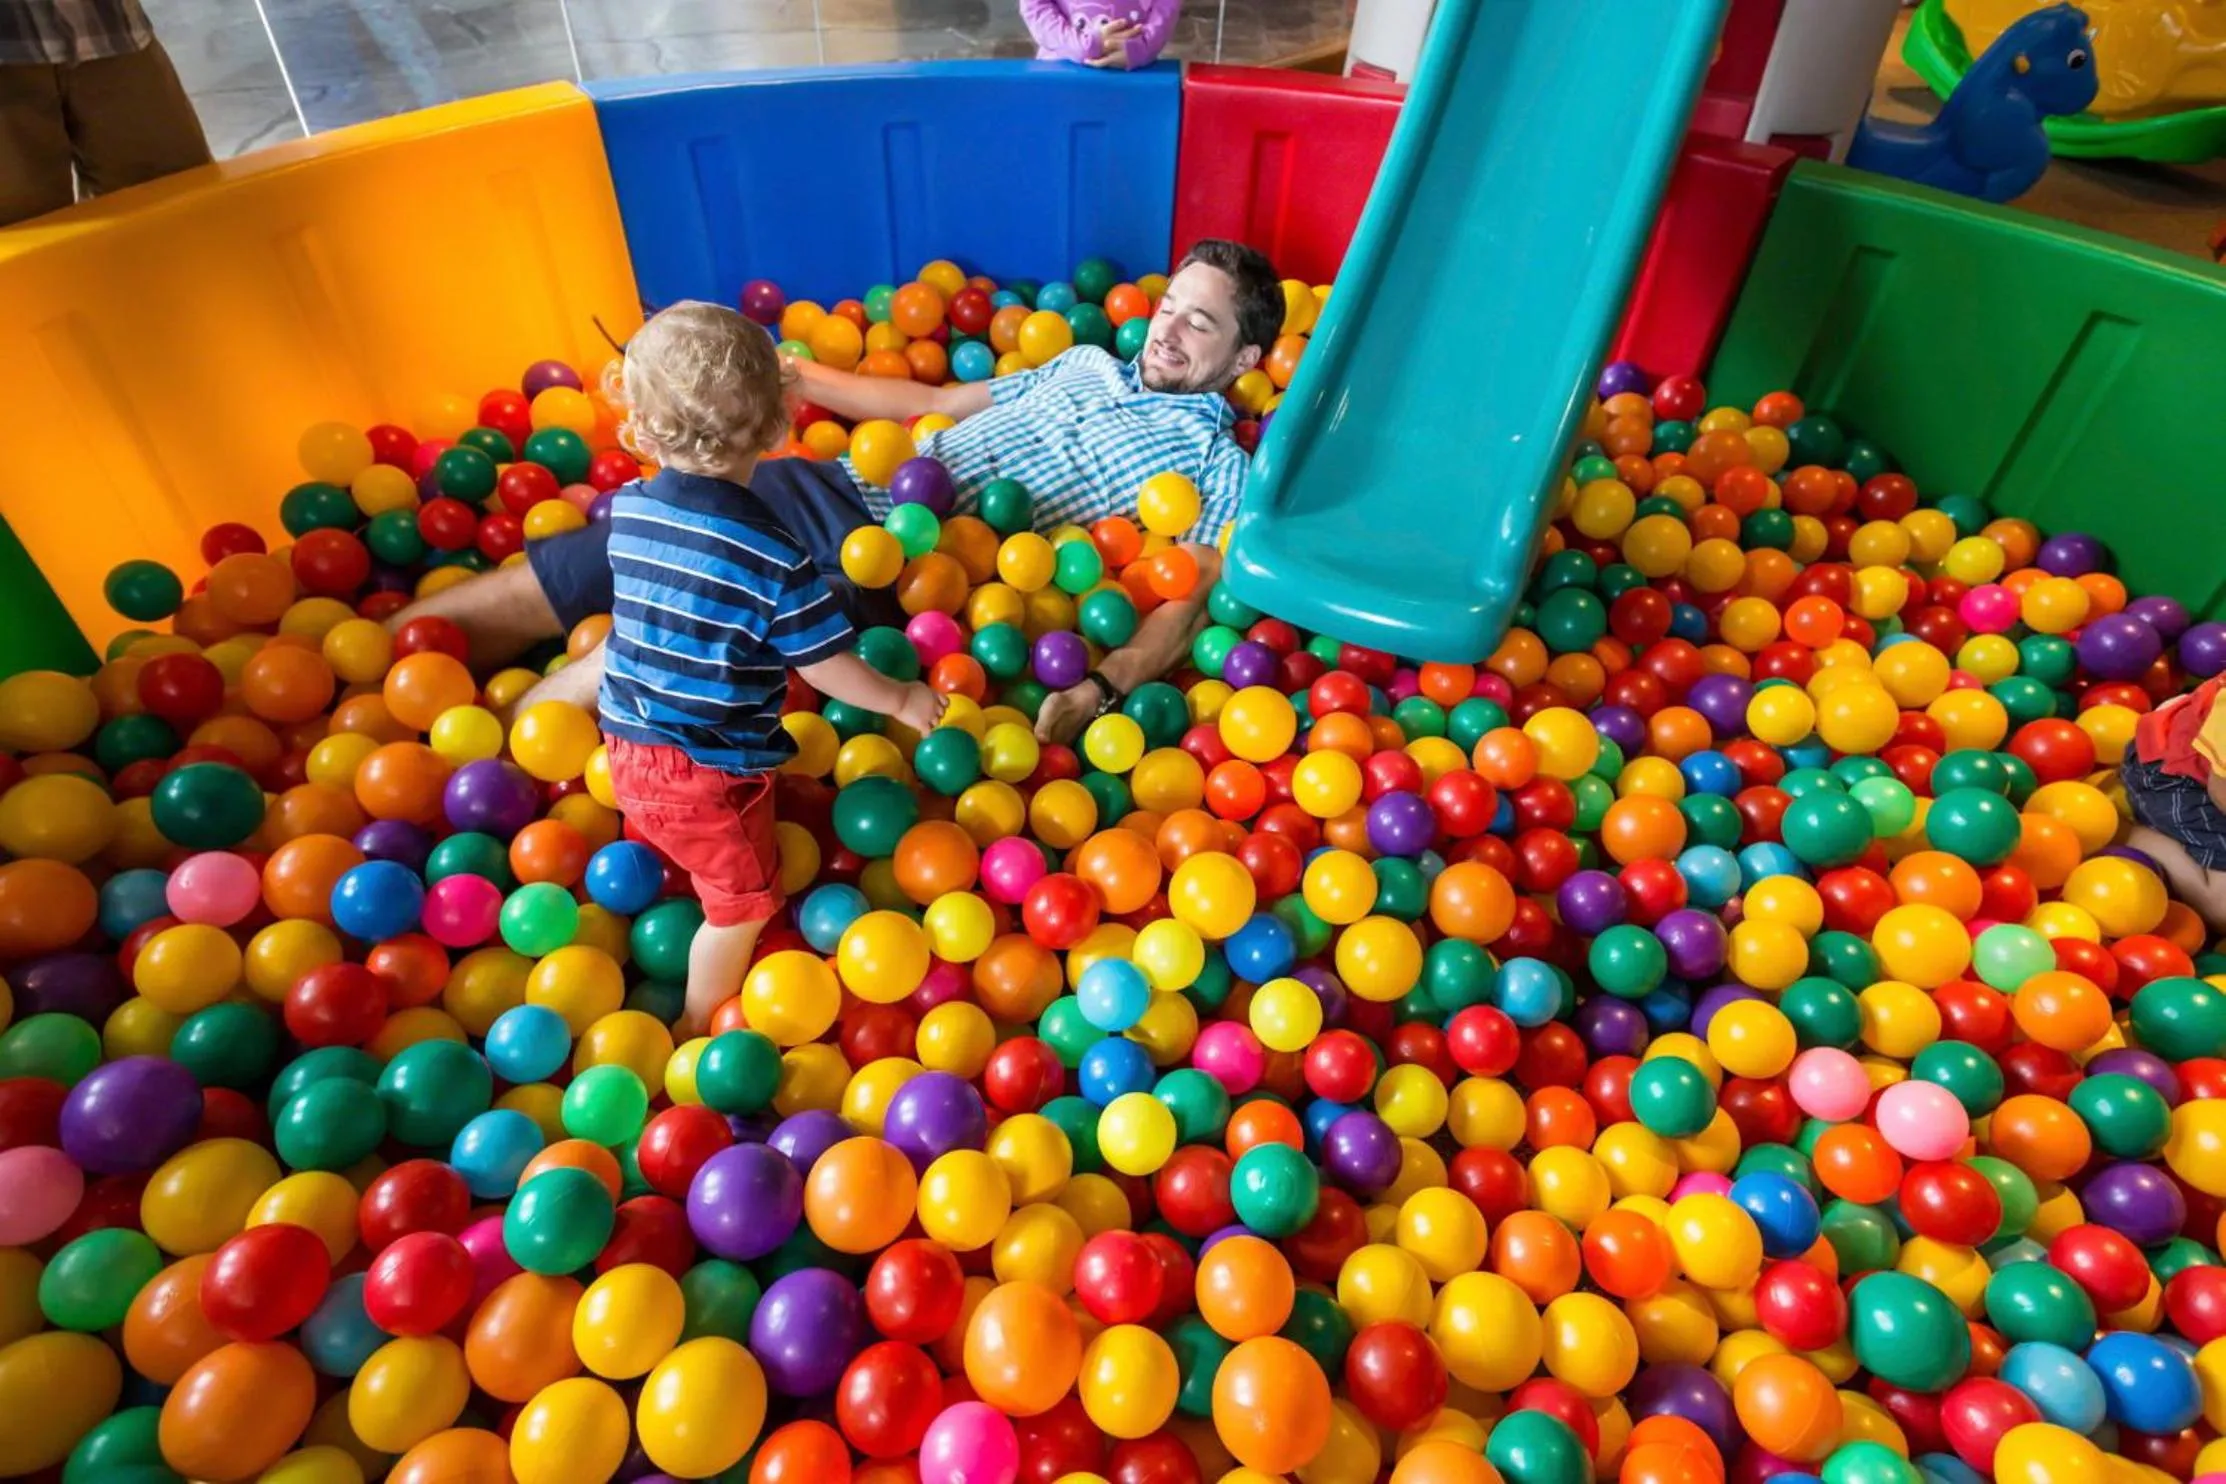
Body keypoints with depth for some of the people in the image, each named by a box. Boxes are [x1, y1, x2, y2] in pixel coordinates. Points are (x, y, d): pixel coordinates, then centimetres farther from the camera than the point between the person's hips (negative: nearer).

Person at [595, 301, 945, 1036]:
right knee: (740, 907, 18)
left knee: (665, 870, 33)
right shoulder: (773, 557, -27)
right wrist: (902, 699, 1)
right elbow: (827, 669, -17)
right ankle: (699, 1030, 36)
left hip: (629, 749, 6)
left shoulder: (625, 511, -9)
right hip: (710, 772, -6)